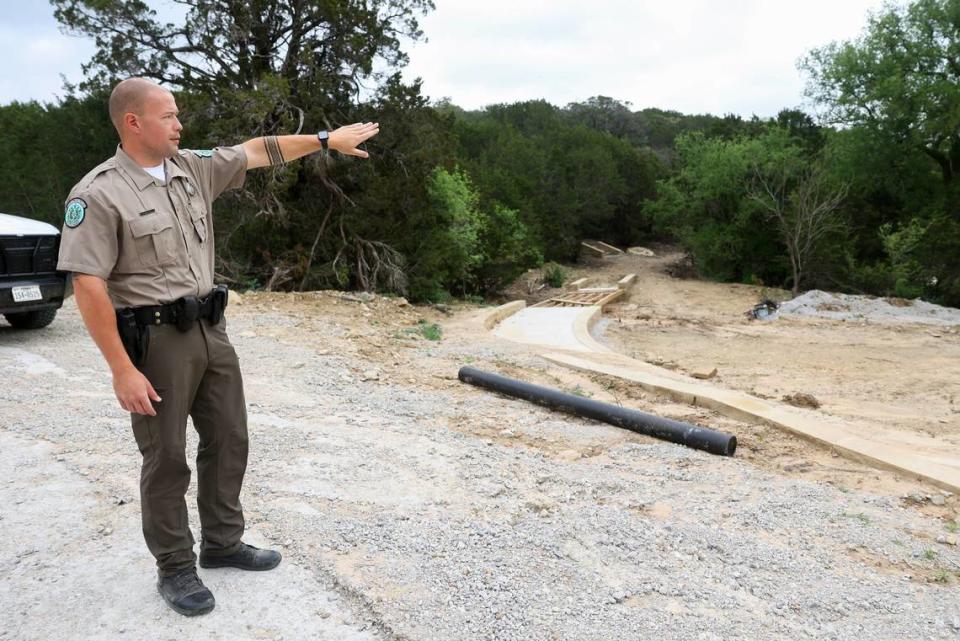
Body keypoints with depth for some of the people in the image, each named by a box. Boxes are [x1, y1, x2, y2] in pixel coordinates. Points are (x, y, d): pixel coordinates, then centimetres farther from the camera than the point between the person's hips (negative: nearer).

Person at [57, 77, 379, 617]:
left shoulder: (193, 167, 6)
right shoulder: (98, 194, -14)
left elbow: (260, 152, 15)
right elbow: (89, 287, -17)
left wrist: (327, 140, 14)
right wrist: (122, 369, -20)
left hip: (211, 329, 7)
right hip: (155, 339, -7)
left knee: (229, 440, 14)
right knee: (166, 458, 5)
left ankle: (222, 543, 32)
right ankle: (175, 568, 23)